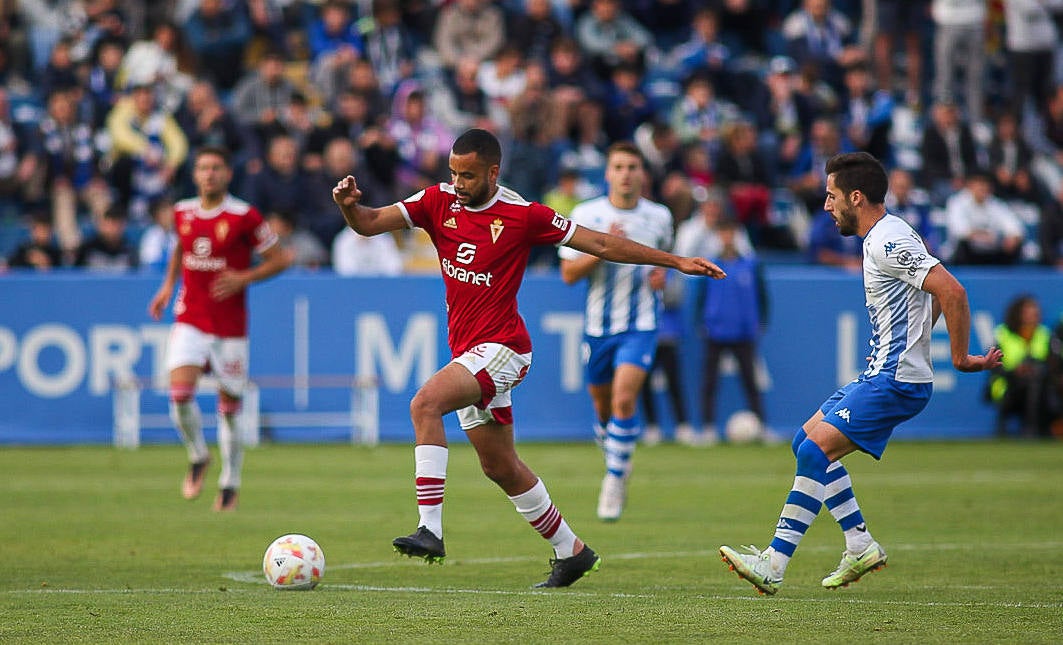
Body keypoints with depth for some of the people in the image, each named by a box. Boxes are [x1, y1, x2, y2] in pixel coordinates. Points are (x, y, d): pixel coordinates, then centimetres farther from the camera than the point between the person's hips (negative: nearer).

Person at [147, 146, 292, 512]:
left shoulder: (244, 216, -9)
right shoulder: (183, 213, 5)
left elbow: (280, 259, -3)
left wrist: (244, 278, -16)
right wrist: (168, 286, 15)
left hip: (230, 327, -2)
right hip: (189, 321, 2)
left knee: (229, 407, 4)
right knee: (180, 393, -18)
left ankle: (230, 483, 22)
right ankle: (198, 457, 8)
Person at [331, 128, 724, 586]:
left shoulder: (522, 216, -10)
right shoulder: (439, 201, 2)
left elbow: (601, 245, -2)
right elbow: (369, 224, -2)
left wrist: (675, 261, -1)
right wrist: (349, 204, -25)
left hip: (501, 349, -7)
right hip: (469, 353, 7)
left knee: (425, 404, -28)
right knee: (501, 468, 15)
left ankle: (430, 528, -32)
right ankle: (571, 551, 31)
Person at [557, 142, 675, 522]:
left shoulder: (659, 216, 1)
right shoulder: (585, 216, -5)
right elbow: (568, 274, -8)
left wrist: (661, 273, 1)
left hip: (640, 326, -1)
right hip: (599, 325, 1)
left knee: (624, 398, -19)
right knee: (602, 403, 12)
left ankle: (615, 481, -10)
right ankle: (614, 459, 39)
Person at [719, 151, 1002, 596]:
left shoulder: (888, 242, -18)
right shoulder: (881, 238, 14)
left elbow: (952, 292, -26)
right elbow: (936, 295, 26)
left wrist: (961, 357, -19)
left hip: (895, 382, -11)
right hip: (880, 376, 11)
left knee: (814, 451, -16)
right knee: (807, 440, 14)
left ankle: (774, 564, -16)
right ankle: (861, 545, 13)